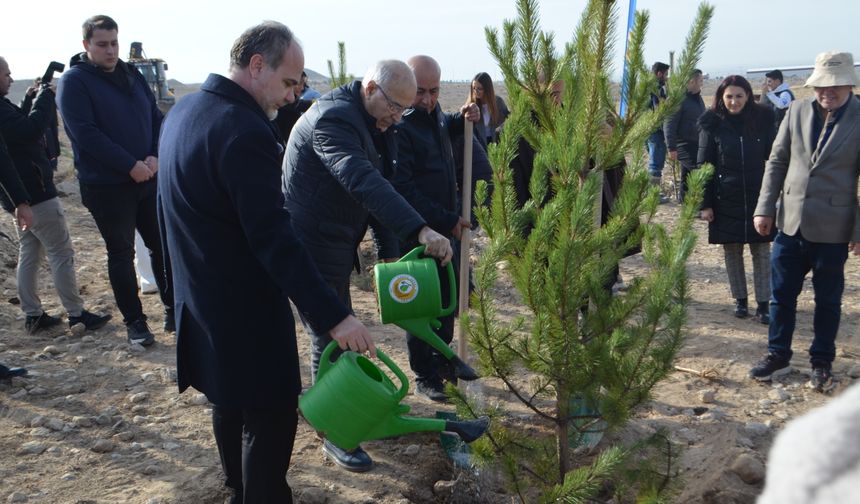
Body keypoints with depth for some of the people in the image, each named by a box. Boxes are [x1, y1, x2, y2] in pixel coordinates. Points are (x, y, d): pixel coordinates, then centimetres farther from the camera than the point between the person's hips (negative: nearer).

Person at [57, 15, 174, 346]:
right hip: (106, 187, -5)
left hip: (148, 179, 5)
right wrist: (130, 165, -20)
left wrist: (155, 156, -9)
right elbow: (86, 133, -17)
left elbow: (157, 118, 9)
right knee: (122, 254, 5)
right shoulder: (74, 81, -7)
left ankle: (173, 309, 24)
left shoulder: (132, 75, 10)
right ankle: (134, 321, 17)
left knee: (163, 245, 10)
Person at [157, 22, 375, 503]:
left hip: (201, 297, 10)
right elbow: (274, 239, -29)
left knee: (230, 402, 24)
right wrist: (334, 315, -29)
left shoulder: (183, 112, 6)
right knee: (270, 418, 3)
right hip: (245, 307, -10)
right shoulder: (244, 130, -25)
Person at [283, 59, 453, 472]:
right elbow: (363, 183, -39)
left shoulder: (370, 124, 9)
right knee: (330, 340, -1)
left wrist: (389, 252, 4)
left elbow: (376, 188, 10)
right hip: (312, 248, -10)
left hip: (334, 245, 10)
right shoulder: (333, 118, -24)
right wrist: (421, 230, -47)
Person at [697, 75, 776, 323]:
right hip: (726, 200, 0)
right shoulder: (712, 124, -3)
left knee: (761, 251, 4)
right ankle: (740, 300, 22)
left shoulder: (763, 119, -2)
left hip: (758, 197, 0)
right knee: (732, 251, 8)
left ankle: (763, 304, 12)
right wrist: (705, 204, -6)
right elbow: (704, 165, -2)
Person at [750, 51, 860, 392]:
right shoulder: (797, 111, 1)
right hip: (791, 222, 3)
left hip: (832, 229, -3)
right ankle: (777, 356, 26)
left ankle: (822, 363, 26)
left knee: (828, 300, 11)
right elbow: (777, 162, 6)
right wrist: (765, 208, 2)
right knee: (781, 294, 11)